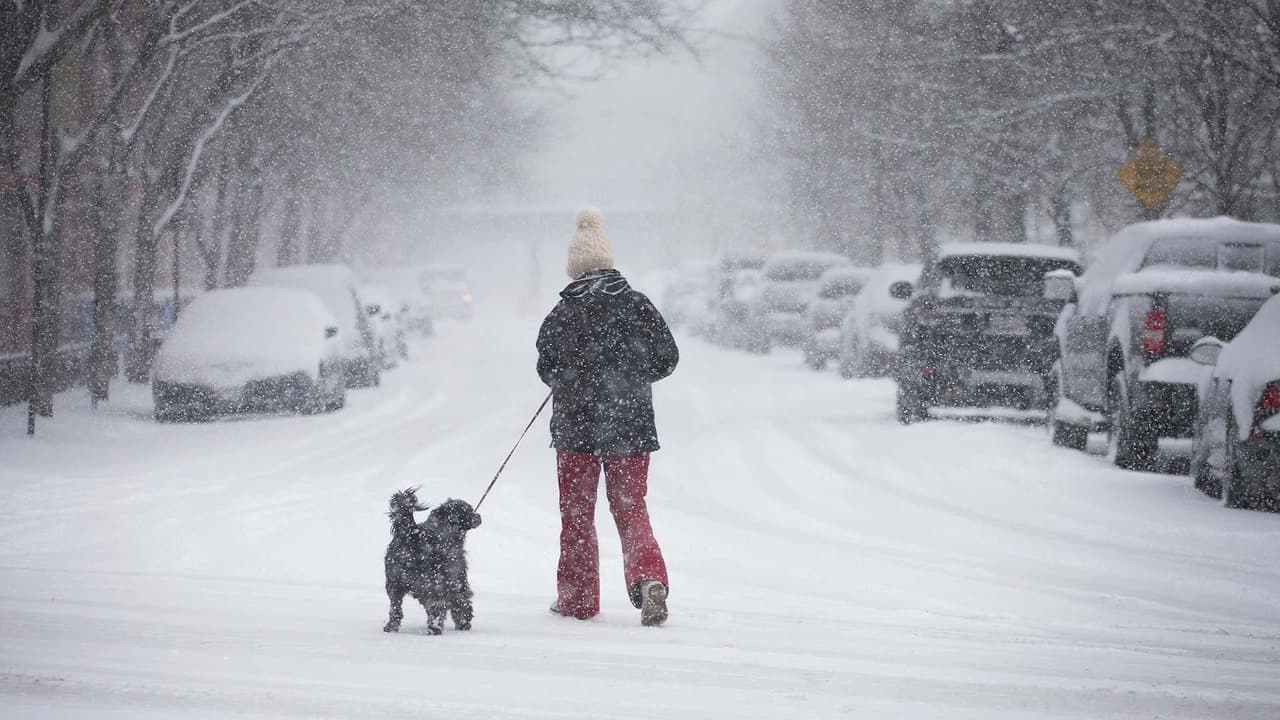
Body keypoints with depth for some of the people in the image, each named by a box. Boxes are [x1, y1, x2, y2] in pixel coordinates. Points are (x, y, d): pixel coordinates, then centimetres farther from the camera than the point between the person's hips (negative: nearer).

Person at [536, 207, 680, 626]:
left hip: (576, 425, -2)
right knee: (631, 509, 9)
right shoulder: (637, 306, -3)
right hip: (632, 425, 2)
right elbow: (666, 359, 2)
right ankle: (649, 577, -16)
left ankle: (577, 598, 16)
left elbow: (547, 369, -4)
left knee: (577, 512, 12)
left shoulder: (564, 314, -9)